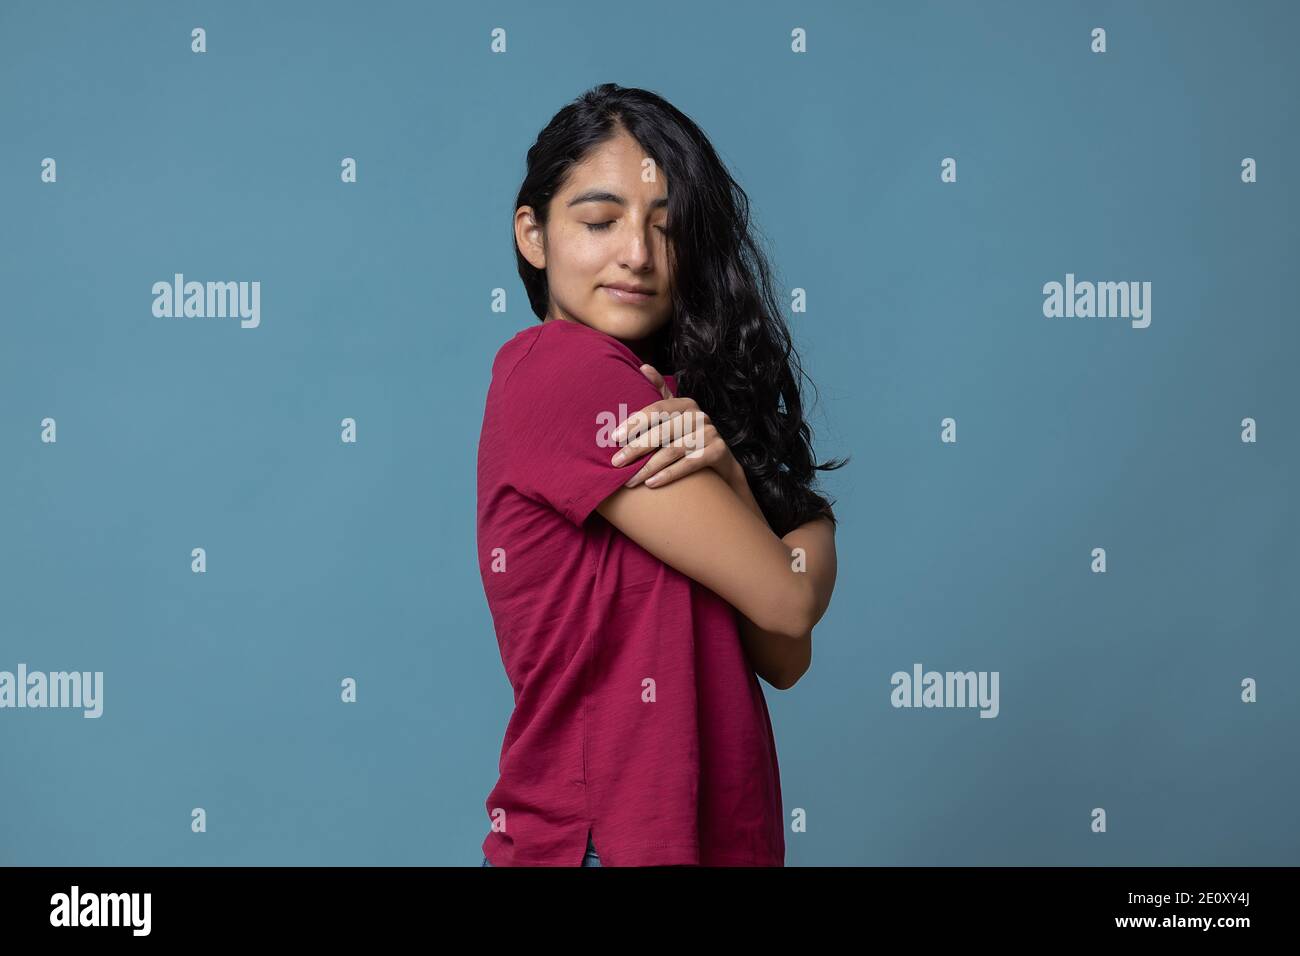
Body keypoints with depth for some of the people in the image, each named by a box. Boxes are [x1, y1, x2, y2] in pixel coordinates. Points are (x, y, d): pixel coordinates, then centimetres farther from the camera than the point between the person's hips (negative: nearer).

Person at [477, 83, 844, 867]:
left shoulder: (662, 396, 10)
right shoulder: (563, 369, -15)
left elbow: (783, 658, 0)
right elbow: (787, 598, -15)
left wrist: (725, 471, -13)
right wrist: (814, 535, 5)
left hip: (713, 833, 8)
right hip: (603, 839, -8)